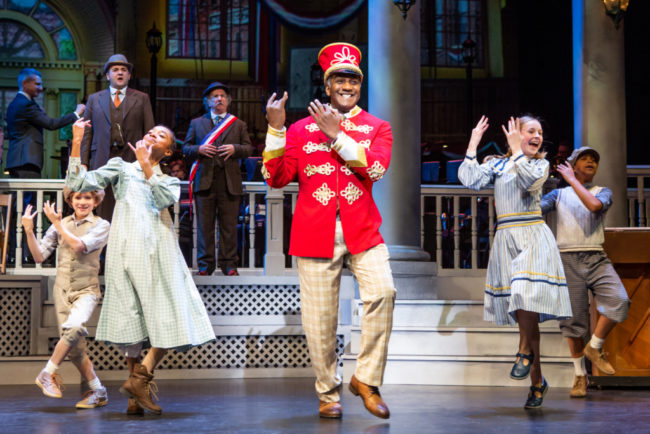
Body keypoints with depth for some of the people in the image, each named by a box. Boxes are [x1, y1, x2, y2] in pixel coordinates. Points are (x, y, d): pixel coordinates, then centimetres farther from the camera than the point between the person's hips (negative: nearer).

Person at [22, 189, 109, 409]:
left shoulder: (101, 226, 0)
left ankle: (48, 373, -16)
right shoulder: (61, 224, 9)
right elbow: (39, 256, 5)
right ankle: (97, 391, 12)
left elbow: (78, 245, -16)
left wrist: (57, 223, -9)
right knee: (75, 348, 0)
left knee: (75, 327, -31)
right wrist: (29, 231, -8)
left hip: (86, 289, -3)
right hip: (62, 289, 3)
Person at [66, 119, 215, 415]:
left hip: (159, 251, 3)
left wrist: (146, 165, 3)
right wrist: (76, 143, 1)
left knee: (172, 319, -7)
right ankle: (138, 380, -7)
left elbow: (164, 198, 2)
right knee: (132, 319, -8)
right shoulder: (121, 167, 20)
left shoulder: (169, 181, 28)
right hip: (129, 249, -3)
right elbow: (78, 183, 6)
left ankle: (138, 383, -6)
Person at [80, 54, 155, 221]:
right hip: (102, 161, 1)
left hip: (132, 162, -1)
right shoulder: (94, 99, 16)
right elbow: (87, 133, 13)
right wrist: (84, 163, 3)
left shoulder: (141, 99, 13)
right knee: (104, 212, -4)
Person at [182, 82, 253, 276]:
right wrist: (199, 149, -7)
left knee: (229, 225, 0)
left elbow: (248, 149, 10)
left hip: (230, 181, 0)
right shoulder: (196, 123, 17)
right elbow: (185, 147, 14)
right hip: (205, 180, 0)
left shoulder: (238, 125, 16)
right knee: (204, 225, 0)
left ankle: (228, 264, 6)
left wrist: (235, 149, -10)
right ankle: (205, 264, 6)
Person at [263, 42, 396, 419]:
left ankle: (367, 379, -7)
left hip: (362, 230, 0)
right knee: (320, 318, 1)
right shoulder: (301, 128, 11)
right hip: (315, 233, 0)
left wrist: (336, 134, -12)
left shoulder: (377, 127, 10)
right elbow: (277, 178, 3)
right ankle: (329, 393, 18)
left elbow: (376, 168, -10)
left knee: (383, 291, -22)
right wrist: (275, 130, -8)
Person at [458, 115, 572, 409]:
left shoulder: (541, 164, 9)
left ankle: (525, 350, 1)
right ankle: (537, 380, 9)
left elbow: (530, 181, -14)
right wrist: (473, 144, 1)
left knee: (526, 300, -25)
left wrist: (516, 150, -9)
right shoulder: (497, 164, 14)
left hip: (533, 237, -2)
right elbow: (470, 180, -3)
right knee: (523, 311, 2)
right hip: (506, 239, 2)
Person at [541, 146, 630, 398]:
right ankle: (580, 376, 10)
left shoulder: (603, 192, 13)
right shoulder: (559, 194, 16)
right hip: (568, 259, 0)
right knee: (573, 318, -1)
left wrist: (572, 180, -4)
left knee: (619, 300, -24)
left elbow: (594, 205, -10)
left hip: (596, 258, 0)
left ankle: (594, 348, -3)